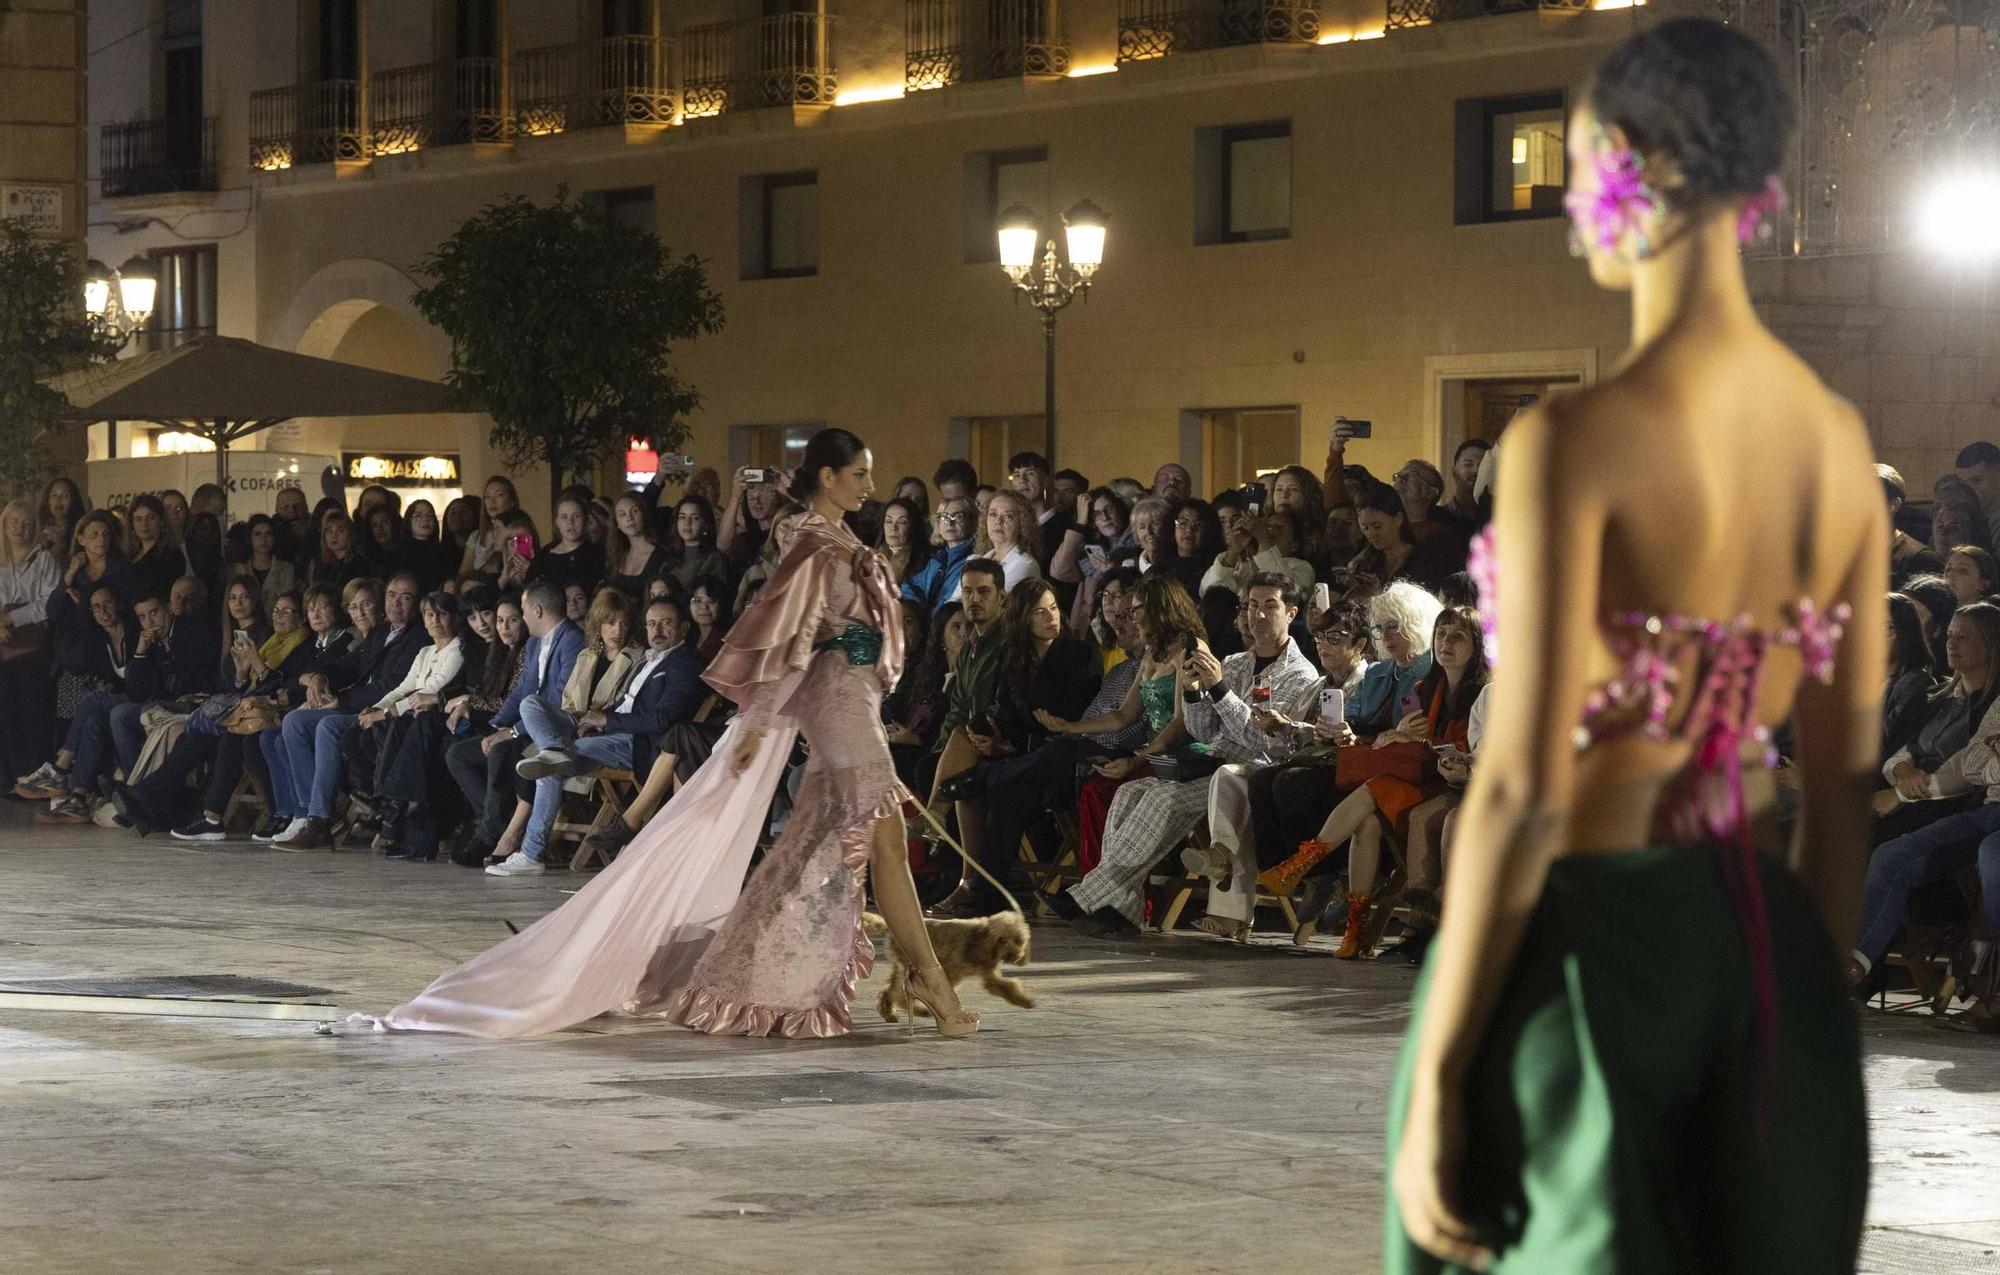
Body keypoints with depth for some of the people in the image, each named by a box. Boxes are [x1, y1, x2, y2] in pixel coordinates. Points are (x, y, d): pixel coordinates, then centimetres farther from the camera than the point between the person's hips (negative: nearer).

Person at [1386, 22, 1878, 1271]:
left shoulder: (1577, 441, -16)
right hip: (1765, 945, 6)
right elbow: (1847, 774, 9)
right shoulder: (1838, 437, 2)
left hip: (1584, 943, -6)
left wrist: (1437, 1081, -13)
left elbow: (1524, 793, -19)